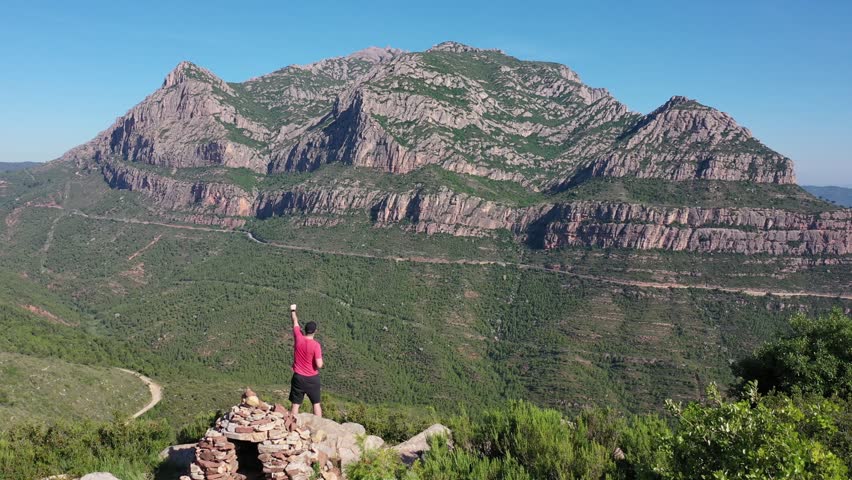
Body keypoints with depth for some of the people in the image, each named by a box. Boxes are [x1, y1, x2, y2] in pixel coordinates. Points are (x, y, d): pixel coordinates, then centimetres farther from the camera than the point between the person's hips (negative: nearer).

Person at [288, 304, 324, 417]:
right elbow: (319, 365, -20)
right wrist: (322, 364, 4)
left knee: (296, 404, 8)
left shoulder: (298, 338, -8)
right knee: (316, 404, 10)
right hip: (312, 378, -2)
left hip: (298, 377, 2)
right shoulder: (316, 345, -17)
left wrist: (293, 310, 26)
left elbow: (295, 322, 10)